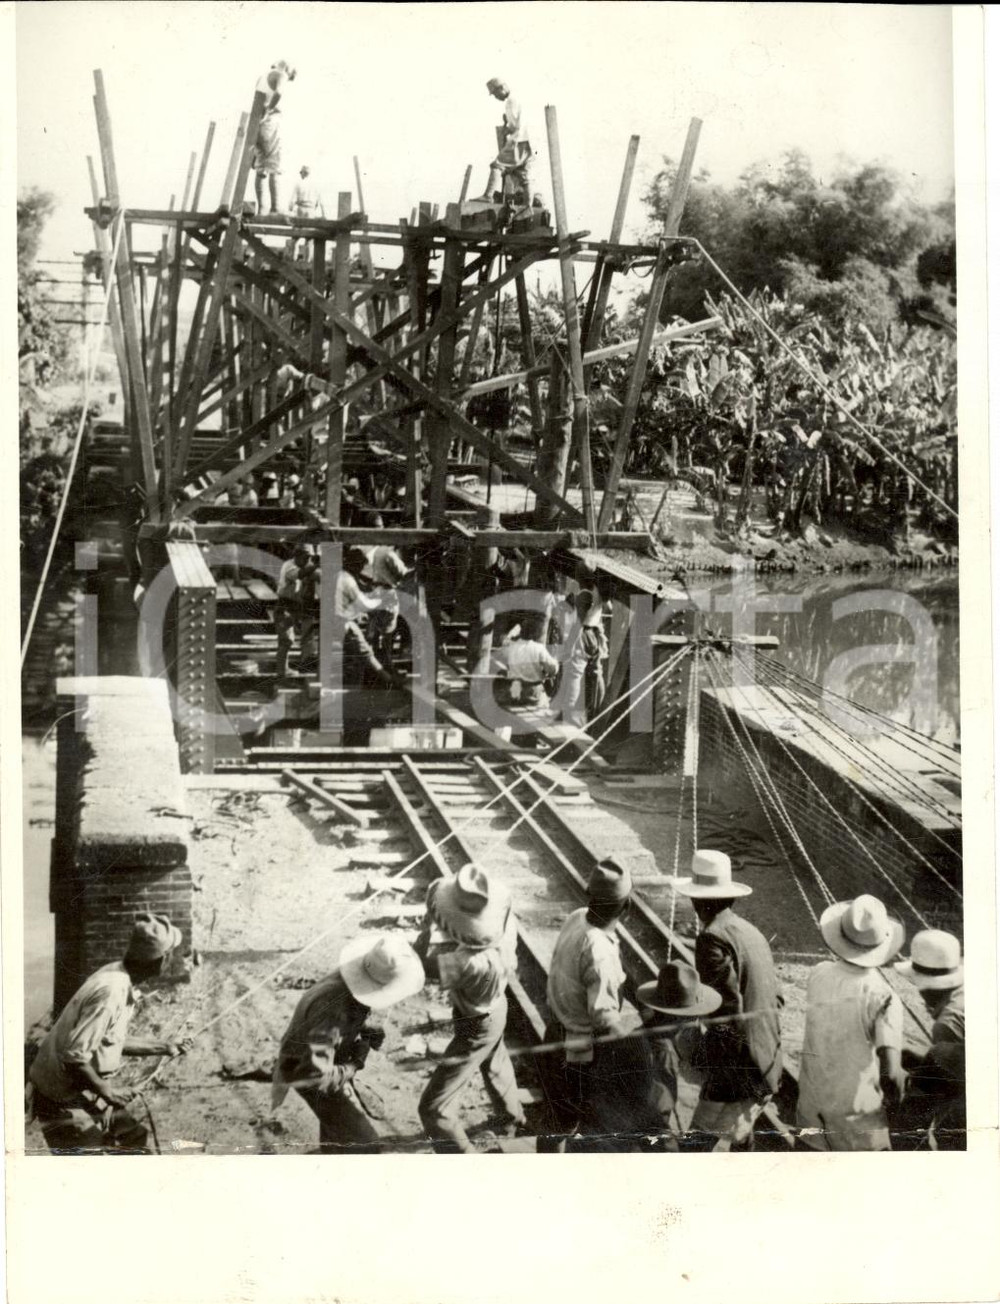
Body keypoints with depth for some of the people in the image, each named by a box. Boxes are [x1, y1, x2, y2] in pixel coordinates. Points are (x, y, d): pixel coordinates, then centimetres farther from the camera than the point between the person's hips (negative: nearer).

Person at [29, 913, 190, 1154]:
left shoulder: (120, 978, 2)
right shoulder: (111, 991, -28)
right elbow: (73, 1057, -29)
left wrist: (164, 1048, 19)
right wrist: (107, 1091, -18)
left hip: (90, 1093, 10)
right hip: (66, 1103, -10)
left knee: (134, 1139, 18)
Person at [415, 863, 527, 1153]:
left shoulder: (472, 963, -47)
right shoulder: (506, 920, -27)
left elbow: (421, 965, -33)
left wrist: (428, 923, -22)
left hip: (477, 1028, -8)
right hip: (495, 1006, 8)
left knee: (434, 1110, 2)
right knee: (495, 1065, 37)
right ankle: (513, 1120, 65)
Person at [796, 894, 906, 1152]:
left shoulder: (819, 975, -6)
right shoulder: (883, 997, -22)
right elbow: (890, 1074, -26)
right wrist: (895, 1097, -5)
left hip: (812, 1099, 5)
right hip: (855, 1109, -5)